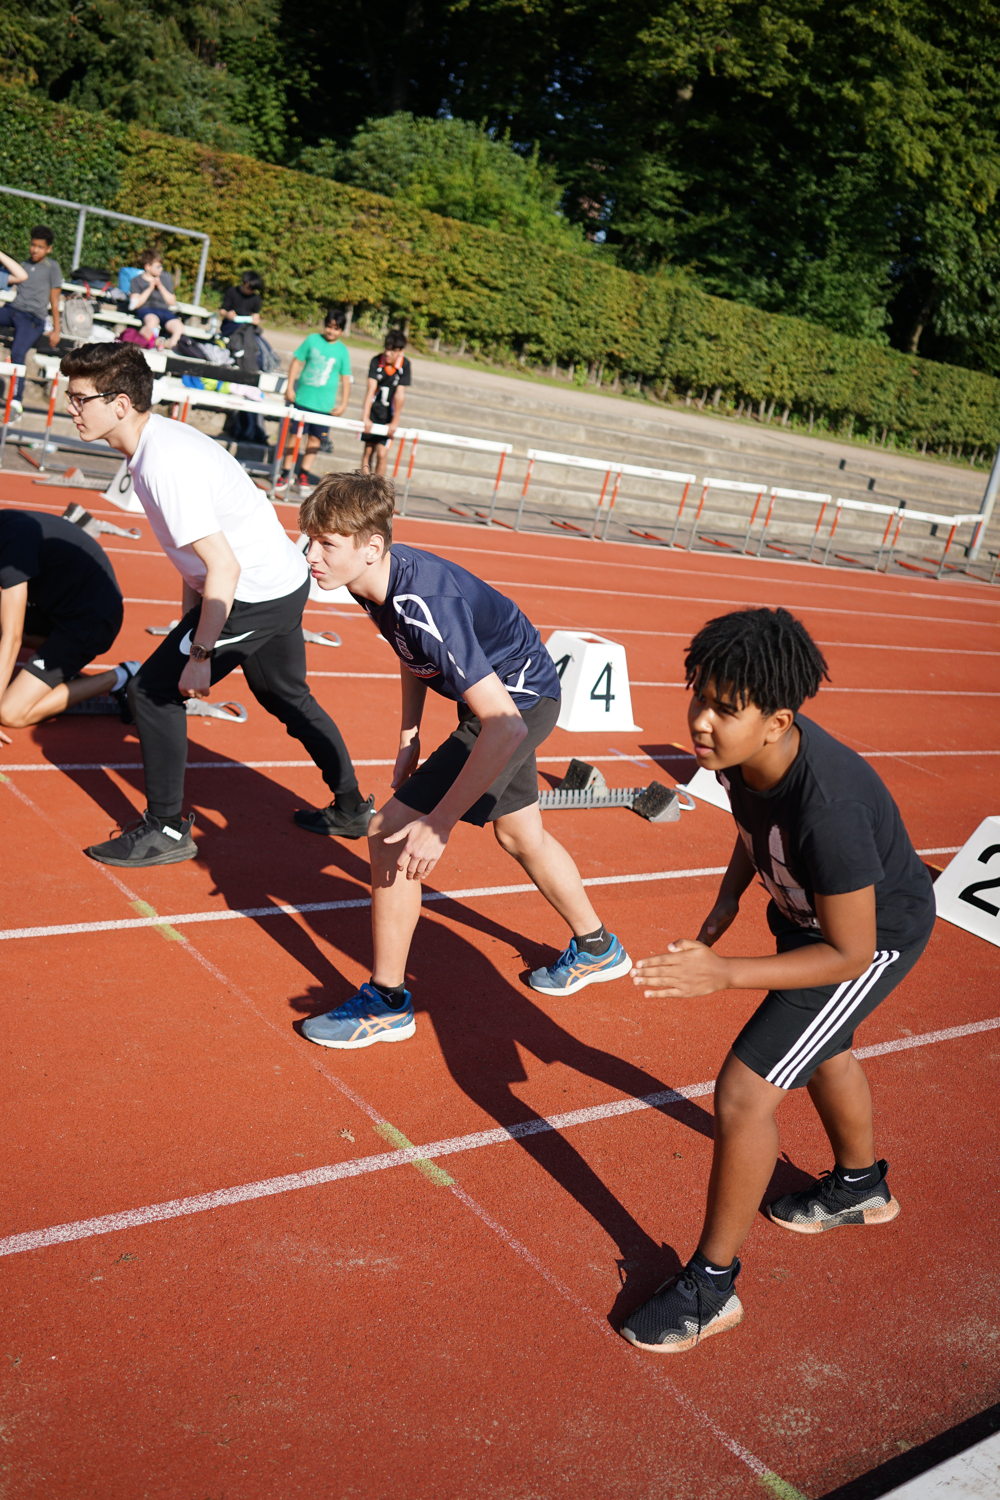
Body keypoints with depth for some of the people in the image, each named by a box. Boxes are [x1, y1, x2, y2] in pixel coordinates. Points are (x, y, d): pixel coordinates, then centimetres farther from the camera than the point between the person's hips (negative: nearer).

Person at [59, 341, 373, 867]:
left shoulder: (164, 464, -25)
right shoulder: (159, 437, 4)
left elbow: (224, 568, -28)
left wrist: (199, 654, -20)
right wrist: (189, 615, 16)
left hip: (256, 594, -10)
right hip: (285, 583, 10)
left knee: (154, 690, -4)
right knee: (286, 697, 26)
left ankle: (166, 830, 7)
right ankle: (352, 809, 39)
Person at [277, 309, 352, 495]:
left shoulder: (342, 350, 3)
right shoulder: (312, 340, 2)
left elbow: (345, 379, 6)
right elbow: (296, 362, 5)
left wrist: (343, 404, 0)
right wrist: (290, 387, -2)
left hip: (325, 403, 1)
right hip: (302, 398, -1)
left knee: (315, 438, 5)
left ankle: (303, 474, 18)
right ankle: (286, 474, 9)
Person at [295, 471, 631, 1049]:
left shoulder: (427, 606, -37)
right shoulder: (378, 576, -10)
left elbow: (505, 726, -40)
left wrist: (440, 822, -39)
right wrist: (409, 738, 8)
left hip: (519, 704, -10)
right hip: (508, 694, 10)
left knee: (393, 833, -15)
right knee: (519, 833, 27)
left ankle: (387, 1004, 1)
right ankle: (597, 948, 51)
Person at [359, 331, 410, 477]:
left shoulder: (404, 365, -14)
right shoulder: (376, 361, -12)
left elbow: (400, 395, -16)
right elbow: (371, 390, -18)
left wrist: (395, 422, -17)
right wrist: (365, 417, -24)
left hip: (389, 414, -2)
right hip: (373, 410, 2)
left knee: (382, 453, -9)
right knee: (368, 450, 7)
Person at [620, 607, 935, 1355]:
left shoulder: (827, 808, -43)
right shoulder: (745, 748, -21)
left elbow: (850, 953, -32)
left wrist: (722, 974, -38)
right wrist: (726, 901, -6)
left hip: (875, 938, -8)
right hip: (810, 911, 9)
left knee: (745, 1092, -12)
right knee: (820, 1048, 31)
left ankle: (713, 1286, 9)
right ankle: (861, 1186, 61)